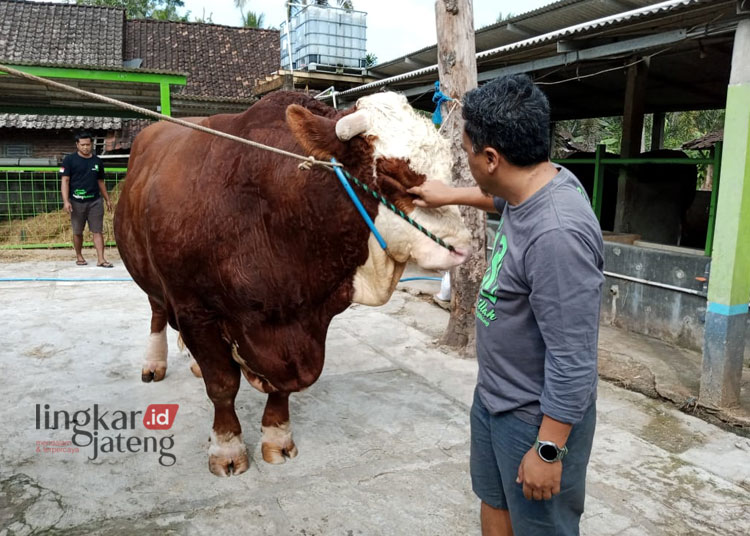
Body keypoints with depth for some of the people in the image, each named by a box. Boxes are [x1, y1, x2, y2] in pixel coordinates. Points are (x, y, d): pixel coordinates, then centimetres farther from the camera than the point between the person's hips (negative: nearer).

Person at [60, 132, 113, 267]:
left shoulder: (97, 161, 11)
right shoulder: (69, 160, -1)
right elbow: (65, 181, -5)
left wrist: (107, 199, 17)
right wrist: (66, 201, -14)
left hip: (95, 201, 2)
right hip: (77, 202, -2)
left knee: (97, 231, -3)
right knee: (77, 232, 9)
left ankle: (101, 259, -4)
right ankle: (79, 256, 24)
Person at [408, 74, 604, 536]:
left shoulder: (557, 234, -34)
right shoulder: (538, 182, -5)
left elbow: (572, 360, -29)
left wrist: (549, 450, -21)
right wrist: (450, 196, 29)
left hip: (538, 417, -9)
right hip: (493, 396, 9)